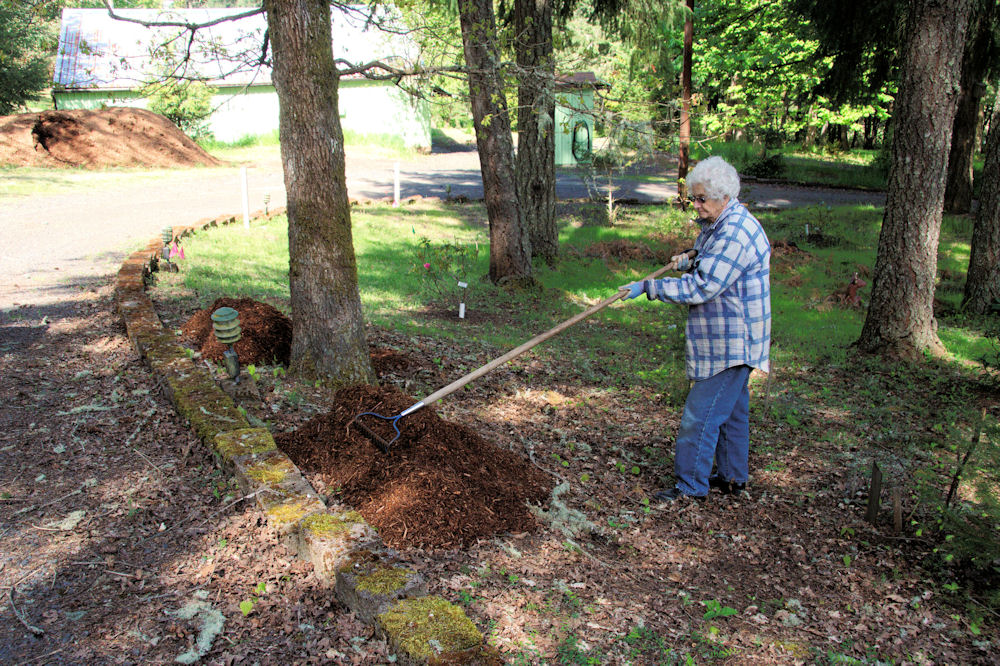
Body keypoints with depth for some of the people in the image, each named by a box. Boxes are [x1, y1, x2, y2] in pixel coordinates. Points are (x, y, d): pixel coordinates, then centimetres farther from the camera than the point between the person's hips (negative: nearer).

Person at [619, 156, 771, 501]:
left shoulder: (736, 234, -23)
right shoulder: (716, 225, 11)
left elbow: (700, 288, -26)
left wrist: (648, 287, -22)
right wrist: (691, 260, 9)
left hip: (730, 343, -11)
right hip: (730, 342, 11)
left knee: (701, 413, -6)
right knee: (730, 409, 19)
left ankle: (691, 485, 4)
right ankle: (733, 476, 31)